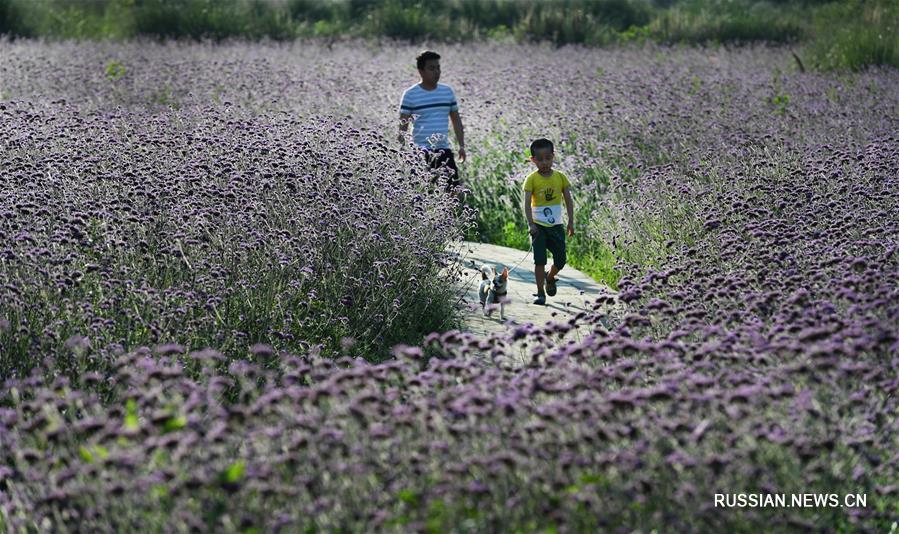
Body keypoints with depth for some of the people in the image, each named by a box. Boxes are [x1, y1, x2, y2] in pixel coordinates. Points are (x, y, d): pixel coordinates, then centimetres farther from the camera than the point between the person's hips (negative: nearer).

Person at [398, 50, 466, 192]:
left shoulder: (448, 91, 8)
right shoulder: (410, 94, -4)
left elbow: (456, 120, 16)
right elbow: (403, 126, -3)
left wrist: (461, 145, 10)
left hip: (444, 150, 4)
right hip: (420, 152, -4)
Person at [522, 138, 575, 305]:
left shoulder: (560, 177, 1)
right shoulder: (532, 179, -7)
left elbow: (568, 201, 6)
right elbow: (527, 203, -11)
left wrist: (571, 222, 1)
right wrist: (531, 224, -20)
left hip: (556, 226, 3)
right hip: (539, 226, -3)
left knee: (560, 260, 5)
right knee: (540, 260, -9)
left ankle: (550, 278, 36)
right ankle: (540, 293, -1)